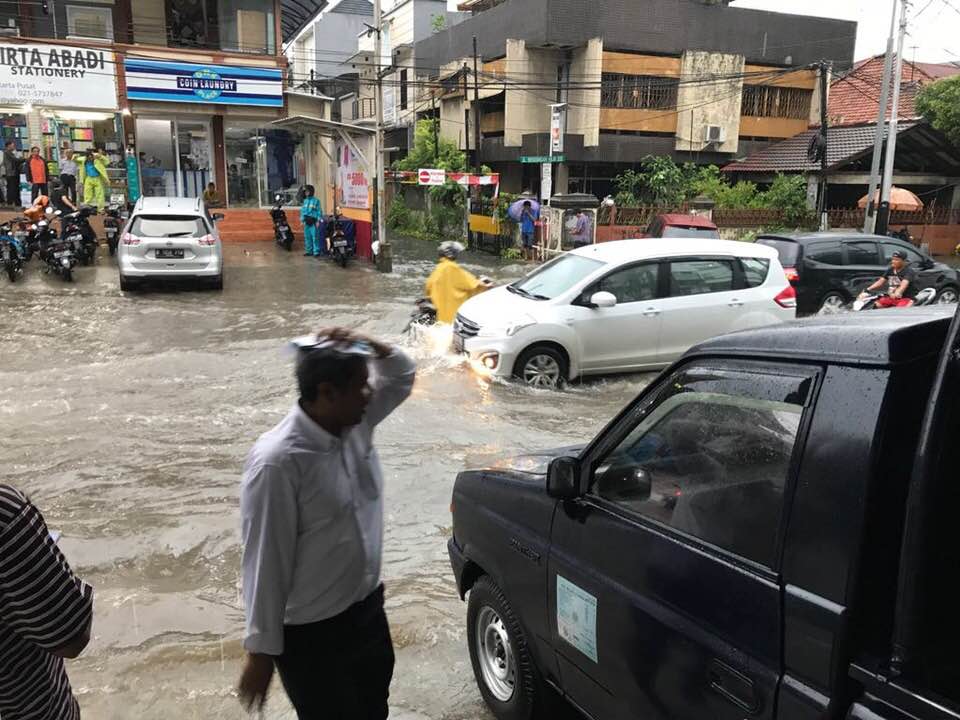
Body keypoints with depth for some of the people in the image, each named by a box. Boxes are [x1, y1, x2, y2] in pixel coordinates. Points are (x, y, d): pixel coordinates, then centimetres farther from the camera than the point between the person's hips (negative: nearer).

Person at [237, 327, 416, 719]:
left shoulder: (356, 424, -5)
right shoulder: (278, 462, -27)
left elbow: (402, 374, 9)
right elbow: (265, 561, -22)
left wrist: (371, 347, -12)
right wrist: (261, 650, -16)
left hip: (368, 607, 8)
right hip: (311, 632, -7)